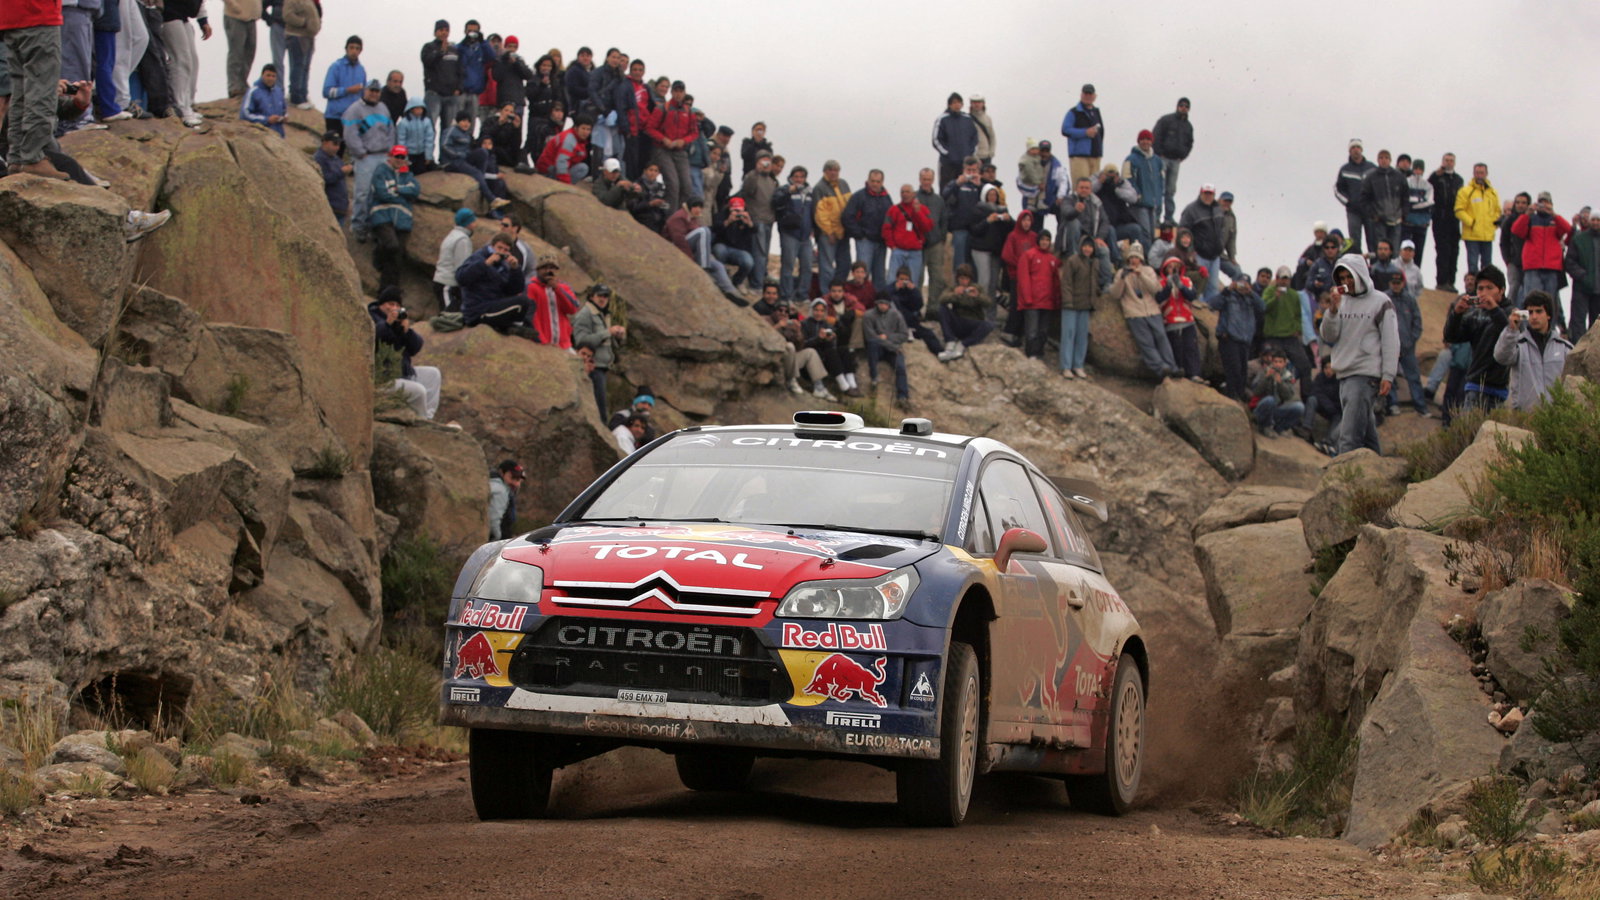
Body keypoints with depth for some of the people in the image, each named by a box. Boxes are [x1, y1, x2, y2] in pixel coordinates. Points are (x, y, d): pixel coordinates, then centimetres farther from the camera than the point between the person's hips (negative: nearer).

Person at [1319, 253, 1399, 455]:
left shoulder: (1380, 302, -3)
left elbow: (1391, 342, -5)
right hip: (1344, 374, 6)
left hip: (1366, 375, -6)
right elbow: (1329, 336, 7)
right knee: (1367, 432, 13)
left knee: (1350, 434, -16)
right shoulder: (1341, 301, 12)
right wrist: (1332, 311, -9)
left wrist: (1388, 376, -11)